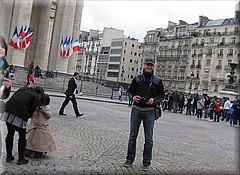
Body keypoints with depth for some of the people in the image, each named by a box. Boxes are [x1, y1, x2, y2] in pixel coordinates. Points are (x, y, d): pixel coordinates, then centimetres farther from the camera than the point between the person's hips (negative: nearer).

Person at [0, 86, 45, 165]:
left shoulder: (23, 89, 26)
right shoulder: (36, 97, 9)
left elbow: (10, 99, 19)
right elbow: (31, 110, 0)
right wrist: (26, 118, 14)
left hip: (9, 111, 6)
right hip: (20, 115, -5)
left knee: (10, 134, 17)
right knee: (22, 137, 10)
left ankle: (9, 156, 29)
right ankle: (21, 159, 16)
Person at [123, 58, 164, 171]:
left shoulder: (157, 81, 4)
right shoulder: (137, 78, 7)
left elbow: (162, 94, 7)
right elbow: (130, 90, 14)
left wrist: (154, 100, -12)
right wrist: (133, 96, -8)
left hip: (149, 111, -1)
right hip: (136, 109, 1)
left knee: (149, 138, 2)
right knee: (132, 135, 7)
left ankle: (146, 163, 13)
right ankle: (129, 159, 19)